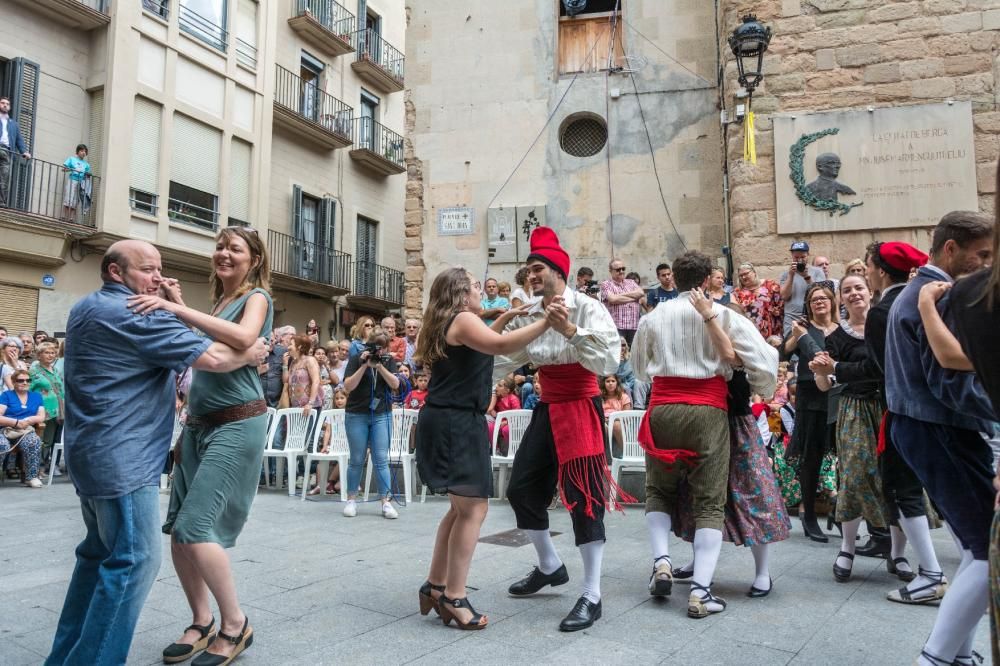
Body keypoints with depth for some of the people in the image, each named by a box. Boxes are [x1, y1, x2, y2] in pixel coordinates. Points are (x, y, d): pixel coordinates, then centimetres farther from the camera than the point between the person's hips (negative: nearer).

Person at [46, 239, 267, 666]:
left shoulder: (87, 309, 15)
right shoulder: (132, 315, -16)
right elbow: (211, 357, -20)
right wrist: (251, 353, -2)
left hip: (93, 452, 11)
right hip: (121, 458, -11)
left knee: (101, 553, 19)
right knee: (134, 561, -6)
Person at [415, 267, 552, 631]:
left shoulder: (447, 325, 19)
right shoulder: (463, 319, -11)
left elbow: (476, 344, 35)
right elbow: (500, 346, -28)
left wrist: (503, 320, 28)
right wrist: (546, 321, -30)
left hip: (449, 422, 11)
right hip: (456, 424, -11)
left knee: (462, 507, 16)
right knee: (474, 509, -7)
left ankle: (435, 585, 23)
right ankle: (453, 597, 0)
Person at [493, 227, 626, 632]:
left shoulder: (588, 308, -12)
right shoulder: (527, 316, 4)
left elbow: (609, 361, -24)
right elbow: (499, 361, 5)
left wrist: (571, 331, -32)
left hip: (581, 410, -7)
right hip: (547, 411, 7)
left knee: (583, 498, -5)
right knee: (521, 489, 11)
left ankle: (592, 598, 7)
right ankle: (550, 567, 34)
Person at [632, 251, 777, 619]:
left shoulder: (654, 317, 8)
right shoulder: (725, 315, 1)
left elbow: (640, 368, 20)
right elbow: (764, 356, -1)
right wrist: (761, 391, 17)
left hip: (662, 409, 2)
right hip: (708, 412, -2)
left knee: (659, 490, 20)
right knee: (710, 501, 3)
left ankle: (661, 561, 3)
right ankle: (700, 590, -3)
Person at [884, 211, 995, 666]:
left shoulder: (912, 293, 18)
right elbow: (950, 384, -23)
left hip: (918, 425, 11)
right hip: (941, 432, -11)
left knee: (978, 548, 16)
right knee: (990, 551, -8)